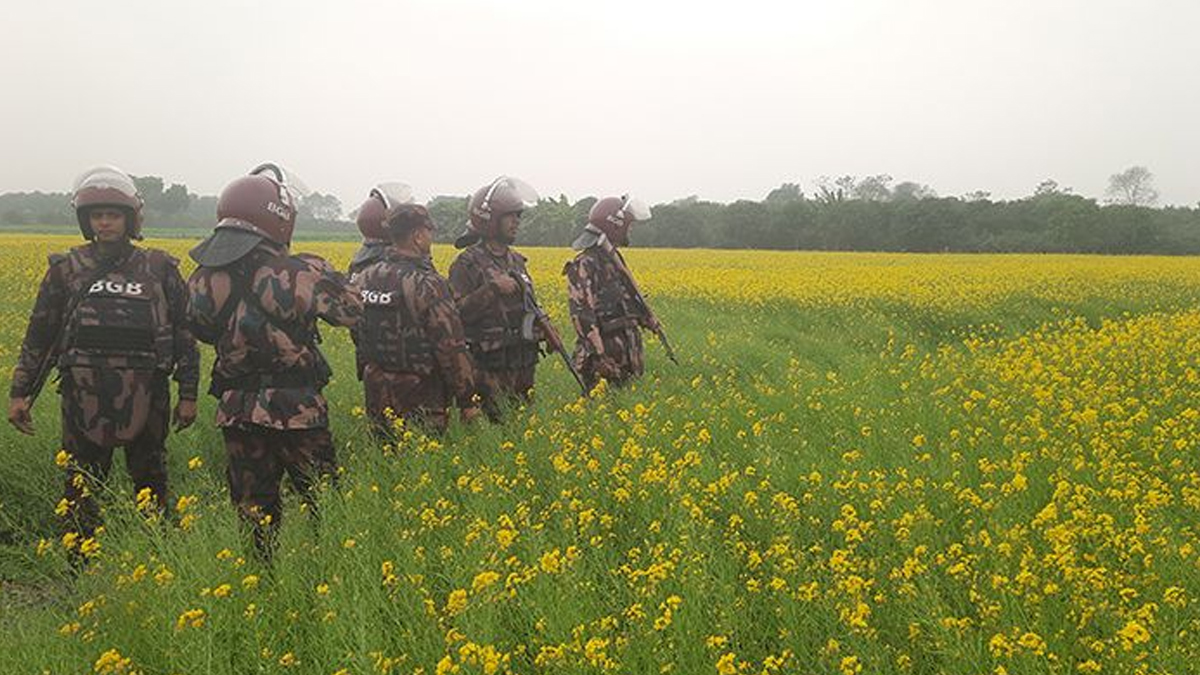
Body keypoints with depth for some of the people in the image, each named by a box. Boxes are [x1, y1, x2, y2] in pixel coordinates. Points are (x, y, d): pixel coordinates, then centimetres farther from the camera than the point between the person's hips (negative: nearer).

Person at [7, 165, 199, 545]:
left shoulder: (159, 269, 4)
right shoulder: (67, 270, 6)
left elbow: (183, 332, 7)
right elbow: (39, 336, 9)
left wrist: (189, 394, 3)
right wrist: (20, 392, 5)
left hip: (144, 397, 0)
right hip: (85, 398, 0)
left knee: (150, 486, 10)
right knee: (80, 490, 5)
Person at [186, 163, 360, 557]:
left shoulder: (203, 279, -3)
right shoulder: (294, 274, -18)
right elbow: (351, 312, -7)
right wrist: (327, 275, 11)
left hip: (236, 413, 4)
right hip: (295, 412, -4)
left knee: (253, 510, 14)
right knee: (320, 501, 10)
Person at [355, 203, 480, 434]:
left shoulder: (365, 279, 2)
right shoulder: (427, 285, -20)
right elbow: (451, 347, -19)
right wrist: (467, 400, -10)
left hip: (378, 398, 7)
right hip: (419, 403, -7)